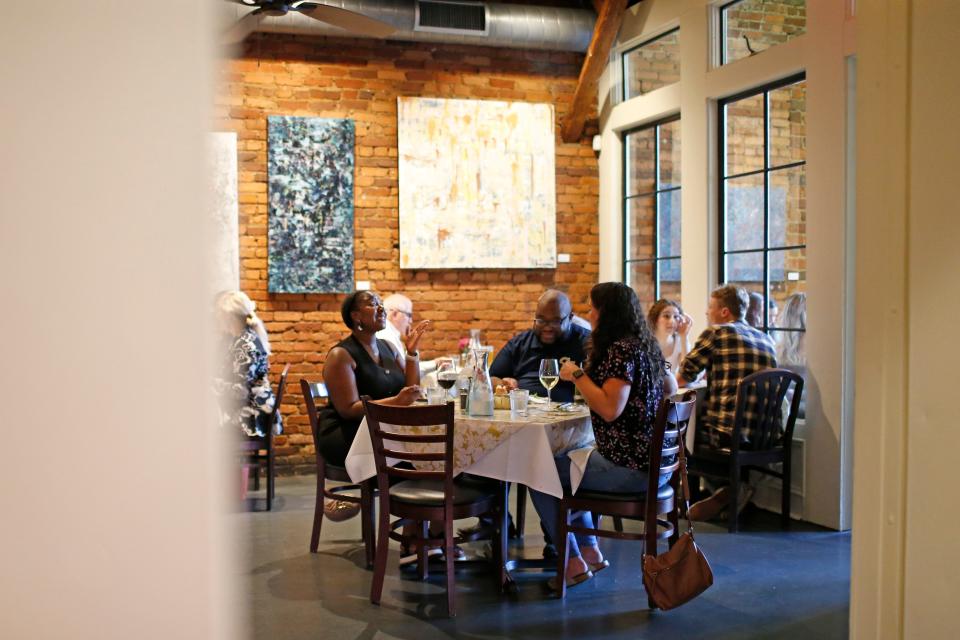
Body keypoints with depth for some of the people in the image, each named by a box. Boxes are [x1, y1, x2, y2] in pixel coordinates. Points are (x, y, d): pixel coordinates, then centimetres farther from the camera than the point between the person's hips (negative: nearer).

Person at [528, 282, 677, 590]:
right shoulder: (646, 346, 10)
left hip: (630, 469, -10)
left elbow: (610, 409, -27)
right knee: (564, 460, 29)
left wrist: (578, 375, -15)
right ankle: (590, 551, 29)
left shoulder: (621, 350, -18)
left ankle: (574, 563, 11)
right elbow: (672, 389, 23)